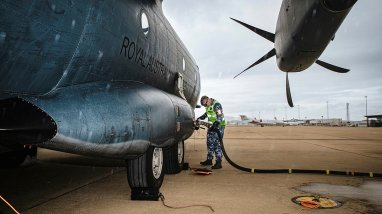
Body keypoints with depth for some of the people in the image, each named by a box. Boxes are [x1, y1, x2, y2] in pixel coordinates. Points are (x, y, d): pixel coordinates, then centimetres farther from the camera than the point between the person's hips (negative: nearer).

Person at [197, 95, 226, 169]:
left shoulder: (216, 105, -17)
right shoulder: (209, 106, 11)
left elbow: (220, 117, -24)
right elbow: (206, 114, 29)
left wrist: (215, 124, -35)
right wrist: (200, 118, 18)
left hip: (219, 126, -9)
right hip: (211, 126, 9)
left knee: (217, 144, -10)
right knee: (210, 143, 12)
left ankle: (218, 162, -6)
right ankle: (209, 160, 23)